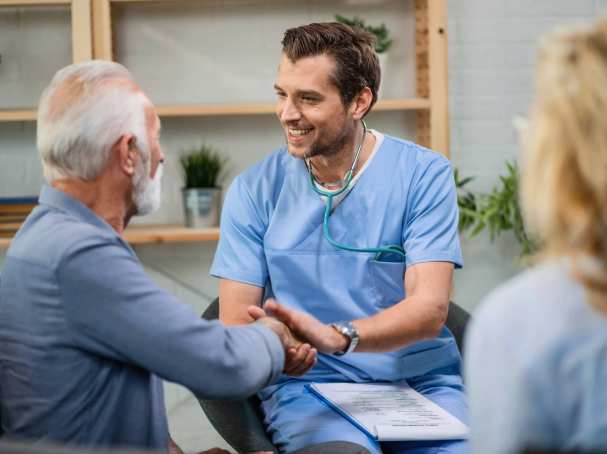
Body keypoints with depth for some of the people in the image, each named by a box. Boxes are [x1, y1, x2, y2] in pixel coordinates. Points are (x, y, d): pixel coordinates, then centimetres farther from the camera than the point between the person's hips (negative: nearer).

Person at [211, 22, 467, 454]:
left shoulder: (424, 175, -1)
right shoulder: (255, 190, 3)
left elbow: (429, 308, -12)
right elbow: (235, 326, 0)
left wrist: (335, 336, -29)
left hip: (421, 381, 1)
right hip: (308, 387, 0)